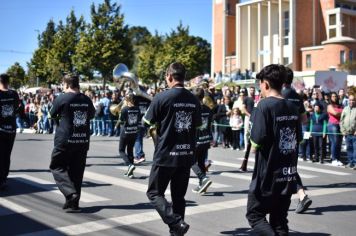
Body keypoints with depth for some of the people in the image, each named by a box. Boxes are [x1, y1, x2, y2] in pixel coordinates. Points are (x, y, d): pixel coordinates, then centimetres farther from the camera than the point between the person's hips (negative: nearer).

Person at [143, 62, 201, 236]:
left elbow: (148, 122, -4)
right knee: (179, 196, 15)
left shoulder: (162, 97, -12)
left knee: (154, 193, 7)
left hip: (166, 154, -5)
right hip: (186, 155, 5)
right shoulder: (194, 100, 3)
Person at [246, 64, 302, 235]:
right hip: (288, 176, 7)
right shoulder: (292, 107, 7)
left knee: (254, 215, 8)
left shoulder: (265, 105, -15)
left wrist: (253, 142, 1)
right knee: (279, 220, 15)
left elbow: (257, 142, -19)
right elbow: (298, 139, 14)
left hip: (268, 176, -7)